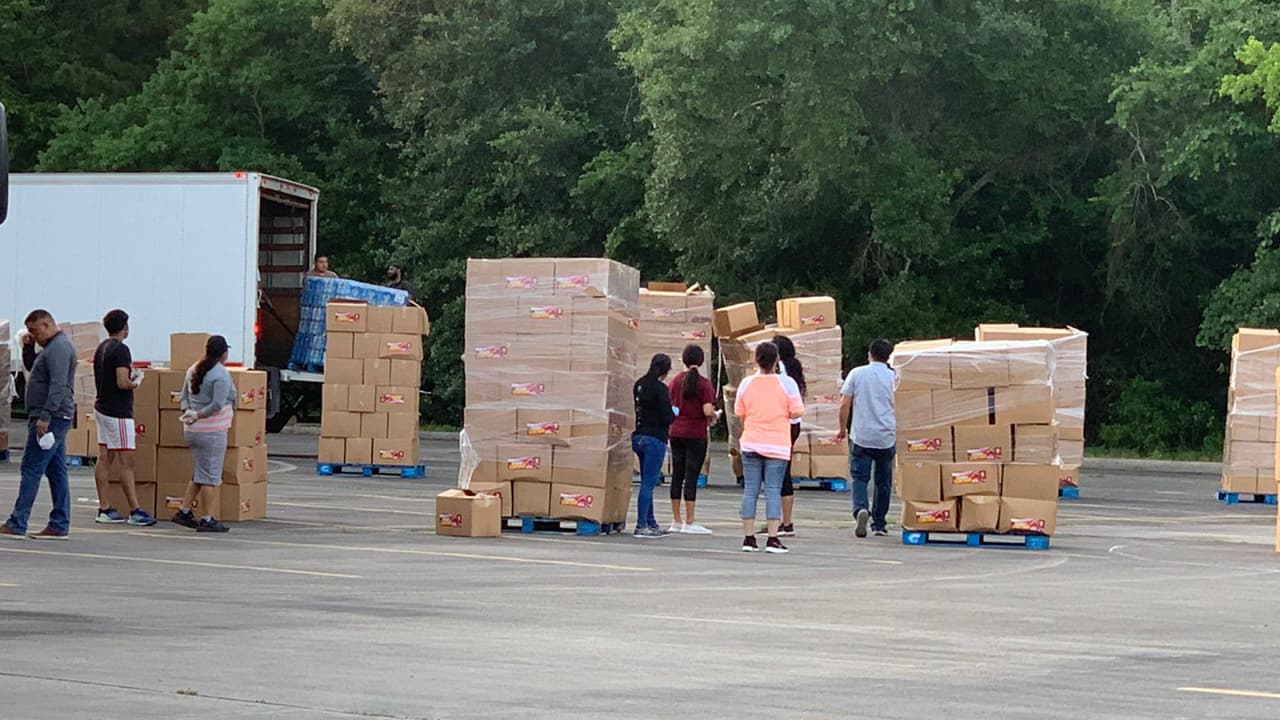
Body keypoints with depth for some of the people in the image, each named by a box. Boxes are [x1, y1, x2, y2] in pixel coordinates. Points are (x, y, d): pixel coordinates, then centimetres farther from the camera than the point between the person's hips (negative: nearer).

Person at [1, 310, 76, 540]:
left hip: (51, 418, -11)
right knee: (56, 471, 8)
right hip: (55, 418, 11)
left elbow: (58, 386, -23)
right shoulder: (53, 347, 20)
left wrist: (45, 416, -27)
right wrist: (28, 348, 13)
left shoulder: (59, 348, -14)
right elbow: (31, 367, 31)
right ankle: (60, 525, 9)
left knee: (31, 469, -10)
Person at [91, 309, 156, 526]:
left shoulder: (102, 348, 12)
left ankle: (105, 509, 8)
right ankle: (135, 511, -7)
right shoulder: (120, 350, -16)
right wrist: (136, 383, -4)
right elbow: (122, 383, -24)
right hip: (118, 412, -9)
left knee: (104, 458, 8)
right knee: (126, 461, -7)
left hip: (102, 408, 9)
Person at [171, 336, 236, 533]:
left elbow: (184, 397, 14)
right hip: (212, 432, -8)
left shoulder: (194, 370, 12)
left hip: (193, 431, 8)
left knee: (200, 475, 18)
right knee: (210, 476, -3)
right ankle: (207, 520, -1)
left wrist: (188, 413, 1)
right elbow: (218, 404, -22)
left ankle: (183, 511, 16)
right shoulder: (221, 374, -14)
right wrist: (198, 415, -12)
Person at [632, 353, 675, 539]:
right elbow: (667, 418, -17)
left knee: (647, 482, 15)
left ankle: (651, 523, 21)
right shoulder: (660, 388, -15)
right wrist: (675, 412, 5)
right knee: (648, 483, -5)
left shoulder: (639, 385, 8)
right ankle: (641, 526, -6)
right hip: (655, 438, -8)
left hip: (638, 437, 8)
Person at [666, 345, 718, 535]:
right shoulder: (704, 384, -11)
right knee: (691, 477, -3)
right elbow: (708, 411, -18)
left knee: (677, 475, 10)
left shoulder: (676, 381, 4)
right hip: (696, 434, -5)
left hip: (676, 432, 5)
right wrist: (714, 416, 3)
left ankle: (676, 521, 15)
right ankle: (689, 523, -2)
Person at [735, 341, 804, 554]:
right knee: (773, 490, -1)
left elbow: (739, 412, 7)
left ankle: (748, 538, 5)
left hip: (751, 443, 2)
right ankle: (772, 539, -6)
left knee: (750, 490, 6)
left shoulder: (747, 383, 0)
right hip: (777, 446, -2)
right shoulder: (787, 383, -6)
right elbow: (797, 412, -7)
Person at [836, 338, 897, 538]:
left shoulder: (857, 374, 0)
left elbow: (845, 404, -1)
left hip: (862, 437, -1)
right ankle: (879, 524, 18)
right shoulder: (892, 377, 0)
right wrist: (898, 434, 17)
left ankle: (861, 509, -26)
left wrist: (843, 428, 12)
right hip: (886, 437, 1)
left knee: (860, 477, 2)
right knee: (883, 482, 13)